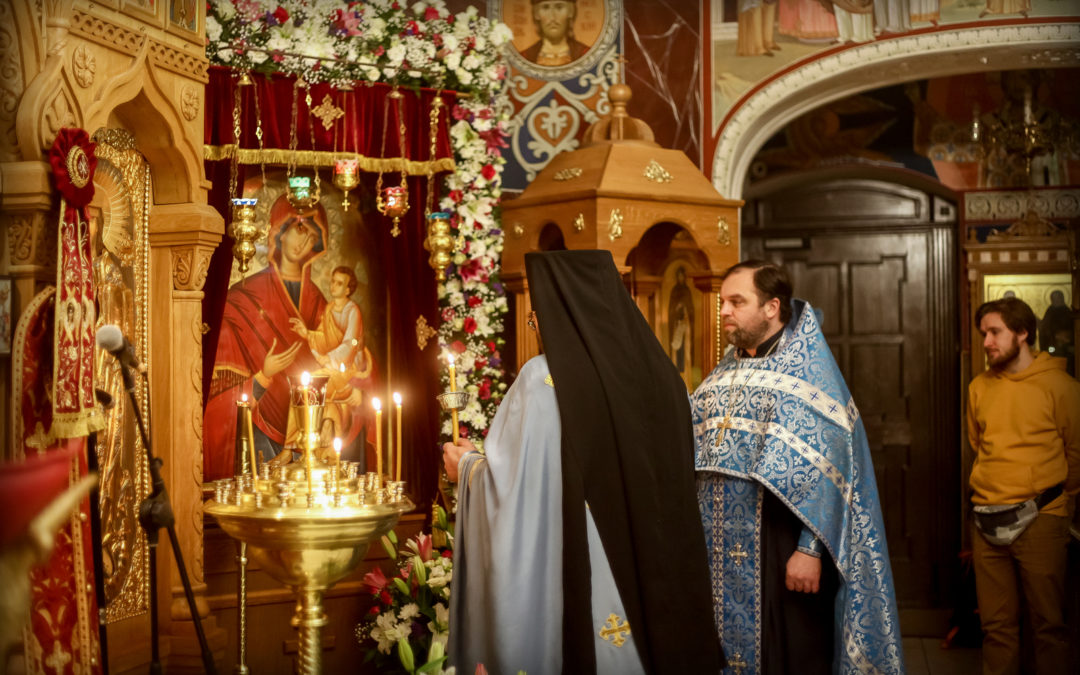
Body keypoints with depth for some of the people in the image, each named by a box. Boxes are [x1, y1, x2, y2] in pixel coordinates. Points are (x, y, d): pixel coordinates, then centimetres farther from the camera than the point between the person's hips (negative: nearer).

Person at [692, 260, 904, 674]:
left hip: (782, 547, -6)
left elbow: (822, 466, -15)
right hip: (724, 548, 6)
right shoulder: (725, 373, 14)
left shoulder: (809, 369, -8)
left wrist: (810, 548, -20)